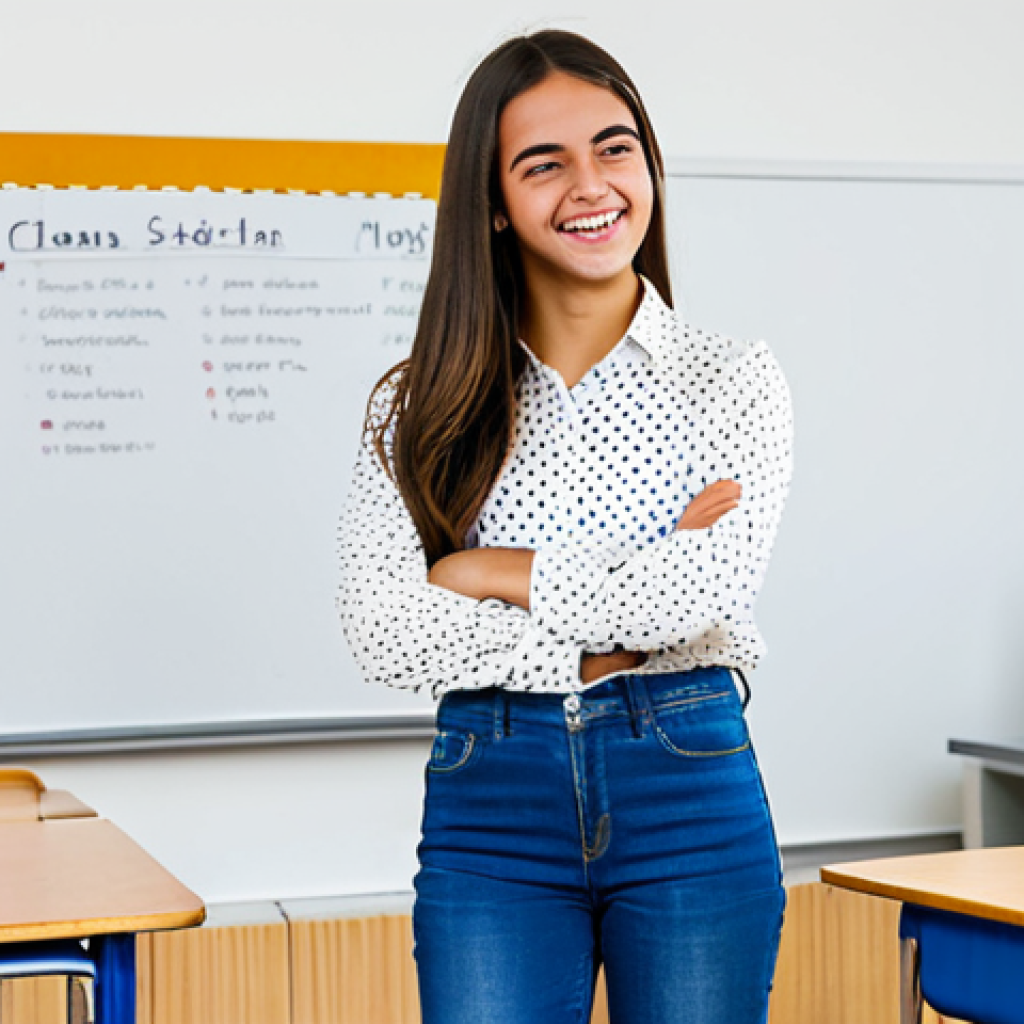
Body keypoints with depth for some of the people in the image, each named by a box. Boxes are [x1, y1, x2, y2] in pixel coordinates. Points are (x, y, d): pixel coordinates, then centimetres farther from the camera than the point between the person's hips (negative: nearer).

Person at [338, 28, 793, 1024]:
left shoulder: (733, 379, 2)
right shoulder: (420, 403, 3)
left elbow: (708, 590, -14)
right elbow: (382, 631, -8)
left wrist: (483, 571, -8)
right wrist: (605, 639, -13)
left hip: (691, 796, 0)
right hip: (489, 808, 0)